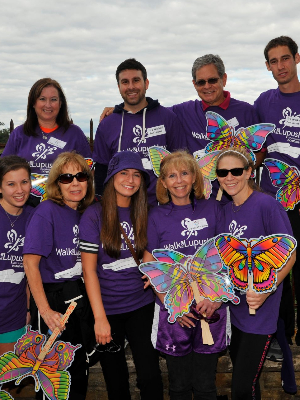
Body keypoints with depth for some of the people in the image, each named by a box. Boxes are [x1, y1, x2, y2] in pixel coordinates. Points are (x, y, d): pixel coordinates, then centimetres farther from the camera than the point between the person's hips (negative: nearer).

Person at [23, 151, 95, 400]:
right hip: (53, 299, -6)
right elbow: (30, 262, -18)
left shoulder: (86, 213, 5)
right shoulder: (47, 211, -14)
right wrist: (45, 311, -22)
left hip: (80, 298, 6)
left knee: (80, 370, 16)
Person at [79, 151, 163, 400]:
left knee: (150, 377, -3)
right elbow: (89, 269, -10)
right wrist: (100, 318, -14)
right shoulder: (95, 214, -8)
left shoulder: (143, 214, 4)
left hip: (141, 306, 3)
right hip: (108, 309, -2)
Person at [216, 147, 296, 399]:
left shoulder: (267, 205, -15)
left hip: (259, 311, -7)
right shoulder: (226, 211, 6)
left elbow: (289, 255, -15)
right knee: (242, 376, 21)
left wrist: (266, 291, -26)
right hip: (234, 308, 7)